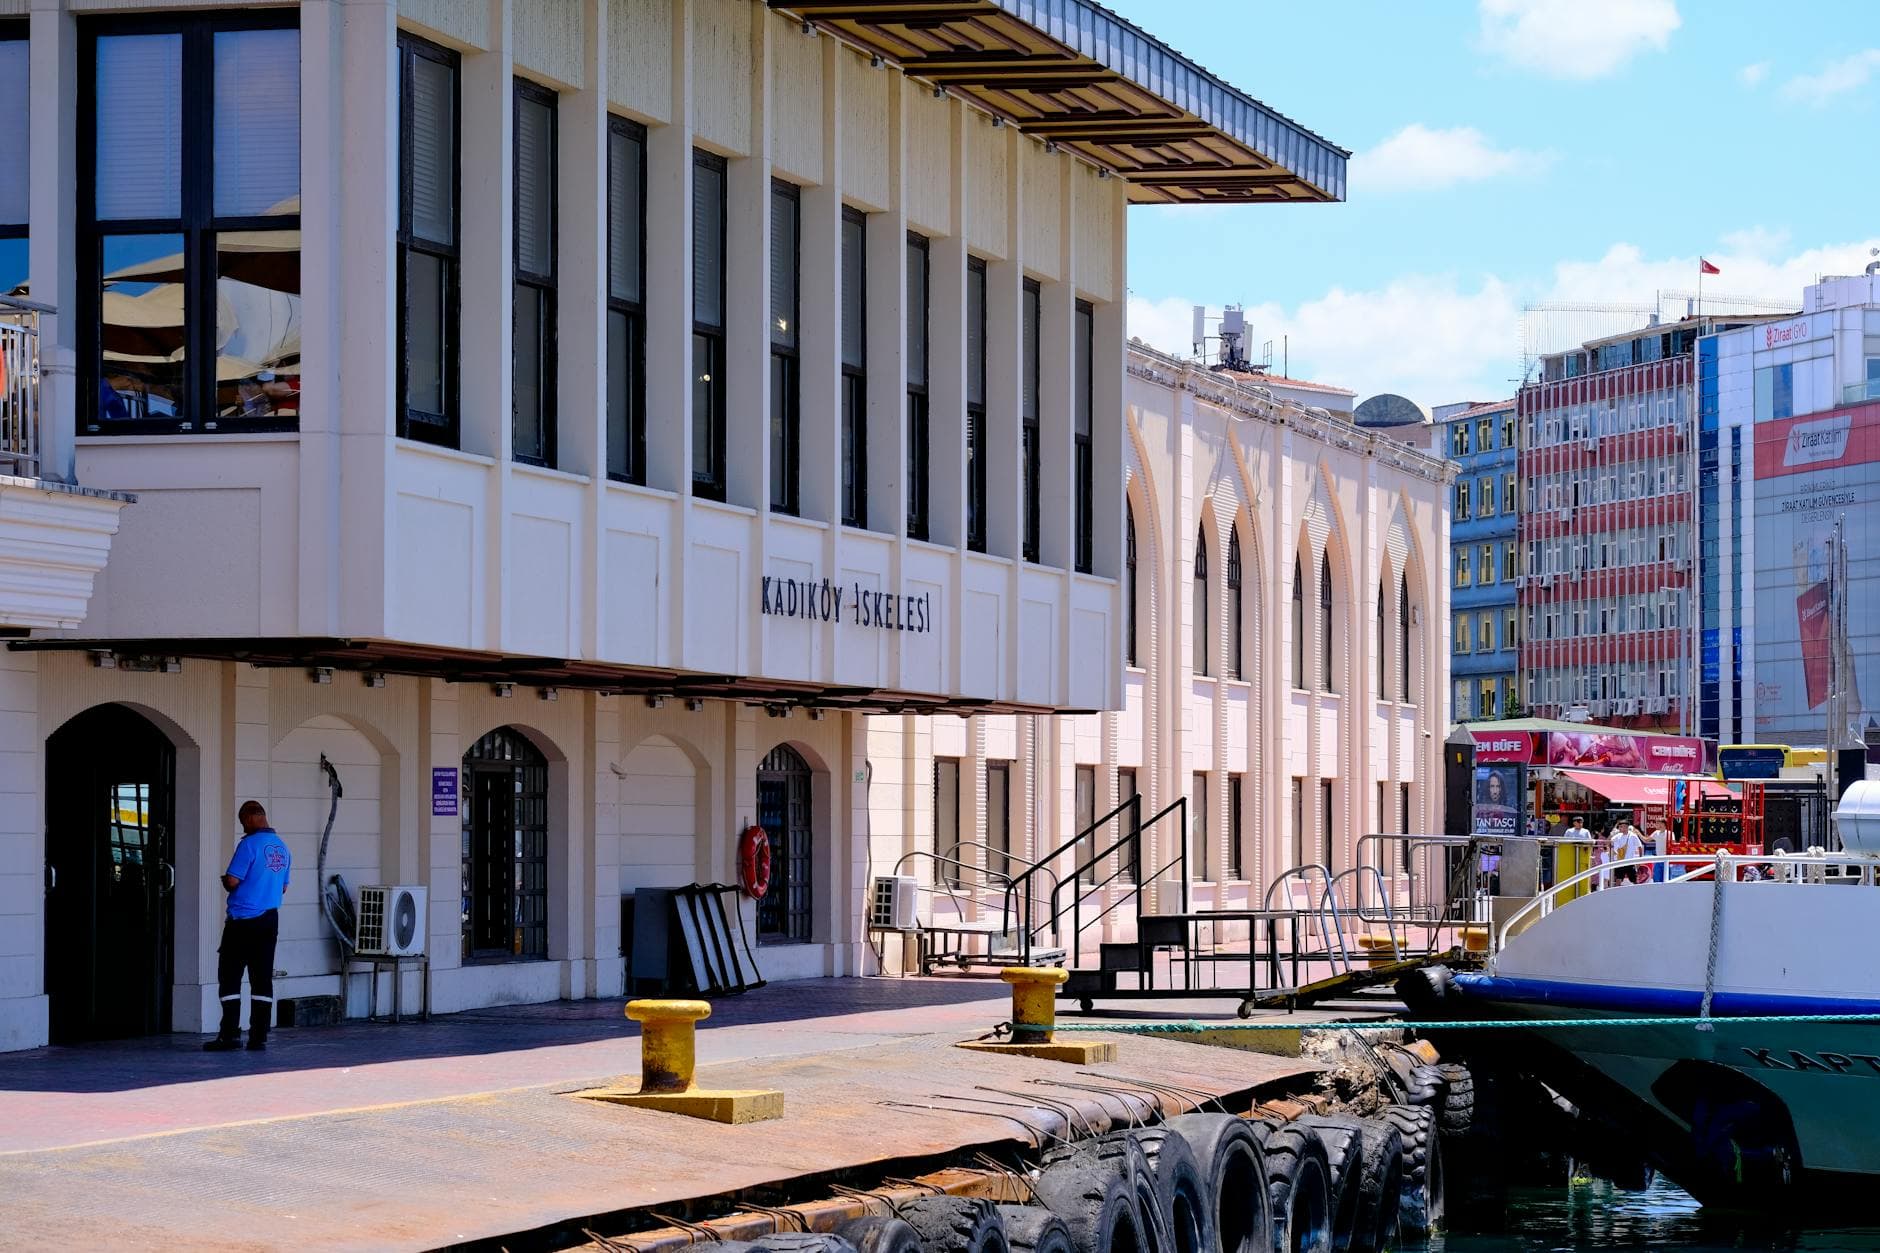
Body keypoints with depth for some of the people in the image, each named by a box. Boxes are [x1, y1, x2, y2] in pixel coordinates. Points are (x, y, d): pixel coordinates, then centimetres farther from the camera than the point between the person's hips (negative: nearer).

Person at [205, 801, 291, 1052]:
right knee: (262, 979, 6)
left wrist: (225, 882, 6)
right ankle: (258, 1037, 4)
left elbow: (232, 881, -15)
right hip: (270, 919, 7)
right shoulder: (282, 848, 11)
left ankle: (230, 1034, -4)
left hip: (243, 921, -7)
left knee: (229, 977, 0)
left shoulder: (250, 844, -13)